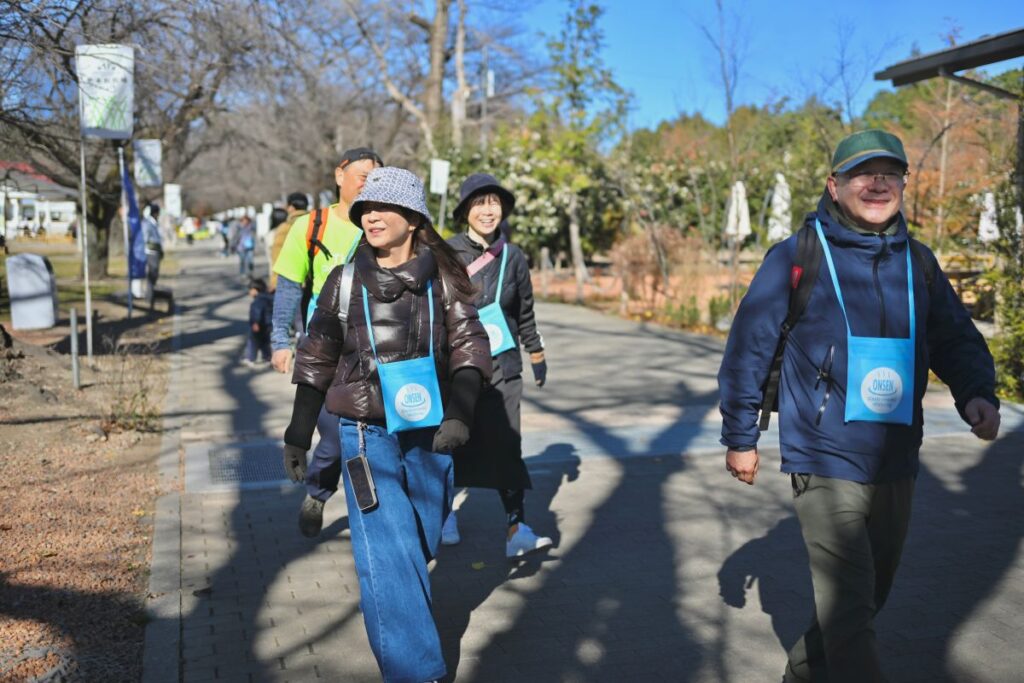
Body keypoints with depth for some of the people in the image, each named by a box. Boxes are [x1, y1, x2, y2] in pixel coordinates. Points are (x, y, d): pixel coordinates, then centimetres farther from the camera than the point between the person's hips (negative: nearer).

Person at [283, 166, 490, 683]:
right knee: (388, 550, -9)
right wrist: (298, 433, 7)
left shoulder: (442, 277, -2)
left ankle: (397, 605, 45)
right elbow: (316, 360, 6)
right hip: (367, 431, -1)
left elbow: (469, 345, -5)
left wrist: (460, 412, -20)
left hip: (429, 430, 2)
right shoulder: (345, 280, -1)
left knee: (422, 539, 16)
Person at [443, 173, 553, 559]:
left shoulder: (513, 258, 4)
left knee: (506, 446, -8)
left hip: (501, 367, 1)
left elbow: (525, 313, 15)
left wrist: (536, 353, 21)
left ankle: (517, 529, -8)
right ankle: (446, 512, 33)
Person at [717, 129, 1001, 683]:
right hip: (825, 465, -6)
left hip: (896, 467, 6)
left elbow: (957, 340, 12)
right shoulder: (796, 258, -8)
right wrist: (739, 438, -2)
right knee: (850, 610, -10)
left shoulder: (918, 262, 7)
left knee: (870, 597, 20)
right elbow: (747, 348, -4)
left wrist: (976, 394, -9)